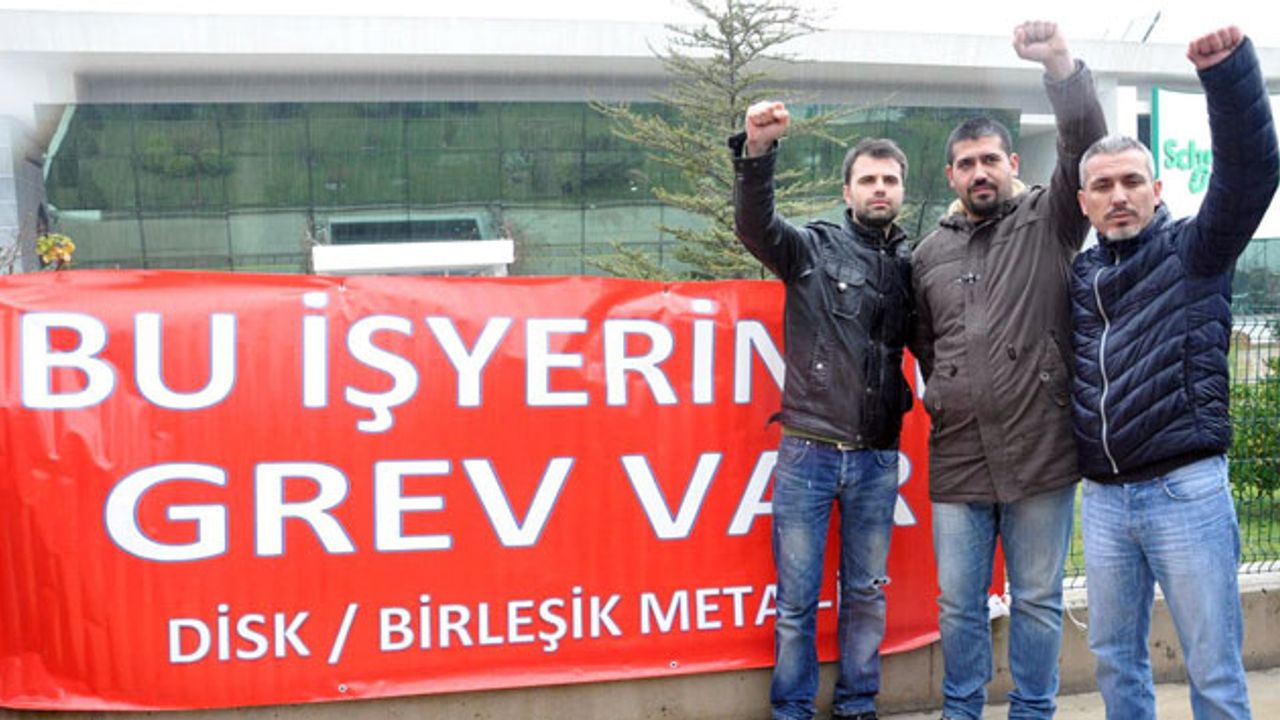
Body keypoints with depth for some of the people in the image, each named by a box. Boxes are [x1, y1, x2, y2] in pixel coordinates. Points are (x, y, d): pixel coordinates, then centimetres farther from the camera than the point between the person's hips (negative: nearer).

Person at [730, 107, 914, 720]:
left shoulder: (914, 266, 10)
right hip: (807, 453, -3)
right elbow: (754, 224, -18)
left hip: (877, 459, 3)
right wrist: (757, 152, -36)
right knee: (796, 598, 5)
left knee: (867, 595, 13)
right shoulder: (812, 248, 0)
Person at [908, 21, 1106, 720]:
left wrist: (1060, 65, -23)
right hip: (956, 459, 3)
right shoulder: (928, 254, 12)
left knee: (1037, 602, 8)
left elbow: (1086, 147, -12)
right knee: (958, 604, 11)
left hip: (1040, 454, -3)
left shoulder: (1049, 220, 3)